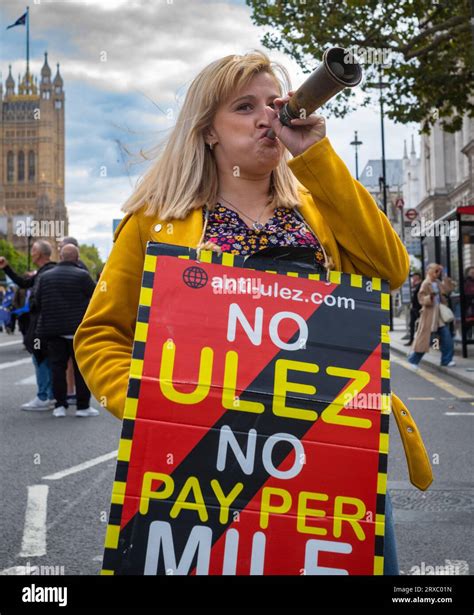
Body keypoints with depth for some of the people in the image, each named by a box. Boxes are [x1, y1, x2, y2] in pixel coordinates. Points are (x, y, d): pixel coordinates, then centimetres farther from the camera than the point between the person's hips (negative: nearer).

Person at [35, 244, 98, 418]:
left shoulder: (46, 277, 5)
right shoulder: (82, 276, -9)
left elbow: (37, 300, 9)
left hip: (53, 328, 3)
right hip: (78, 329, -3)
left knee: (57, 366, 8)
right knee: (81, 367, 4)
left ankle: (60, 405, 6)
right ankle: (83, 406, 4)